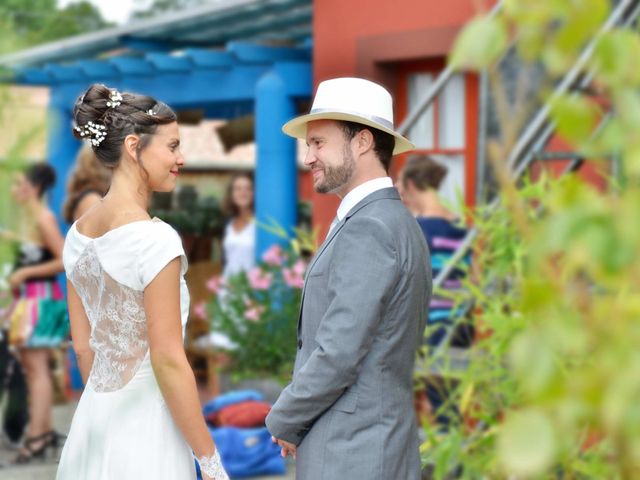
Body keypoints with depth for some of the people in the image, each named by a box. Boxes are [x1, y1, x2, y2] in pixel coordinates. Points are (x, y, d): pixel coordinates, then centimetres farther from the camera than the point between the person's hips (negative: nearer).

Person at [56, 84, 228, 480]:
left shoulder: (79, 234, 5)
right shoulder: (155, 238, -18)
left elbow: (82, 344, 12)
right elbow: (167, 360, -19)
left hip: (94, 419, 8)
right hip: (145, 426, -7)